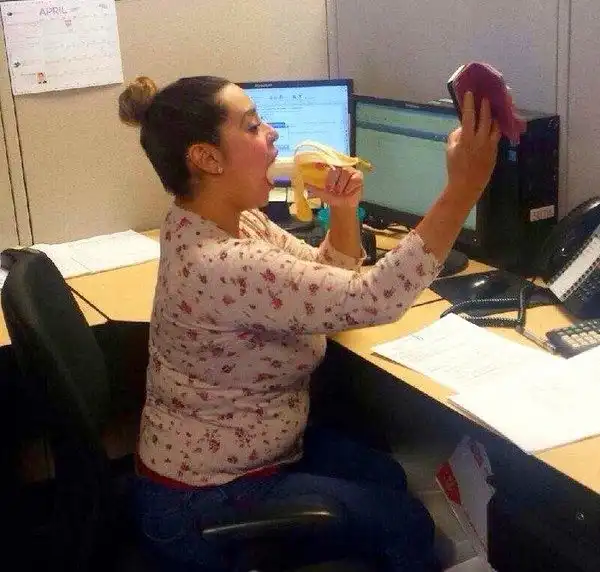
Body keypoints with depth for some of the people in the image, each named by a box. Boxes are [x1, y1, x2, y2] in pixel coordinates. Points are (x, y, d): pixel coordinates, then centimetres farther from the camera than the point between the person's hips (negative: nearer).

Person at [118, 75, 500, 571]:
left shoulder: (230, 217, -4)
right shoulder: (218, 266, -35)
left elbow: (329, 279, 7)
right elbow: (371, 299, -36)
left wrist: (344, 211, -12)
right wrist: (462, 189, -36)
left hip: (243, 450, 9)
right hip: (205, 500, -9)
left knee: (386, 476, 20)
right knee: (404, 521, 4)